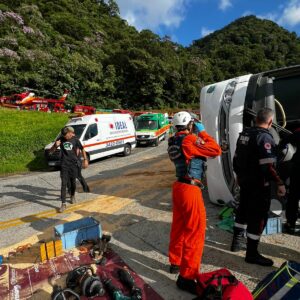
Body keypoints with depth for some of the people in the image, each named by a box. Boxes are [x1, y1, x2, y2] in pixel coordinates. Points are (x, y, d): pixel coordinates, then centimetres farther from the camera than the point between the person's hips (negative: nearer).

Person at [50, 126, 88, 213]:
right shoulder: (60, 139, -2)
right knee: (64, 184, -6)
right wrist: (55, 145, -19)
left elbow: (82, 149, 10)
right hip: (64, 165, 0)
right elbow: (51, 151, 2)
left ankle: (72, 196, 41)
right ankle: (63, 204, -3)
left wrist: (85, 160, 5)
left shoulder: (75, 140, -3)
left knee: (73, 182, 13)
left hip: (74, 164, 1)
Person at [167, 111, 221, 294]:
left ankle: (175, 263, 38)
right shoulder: (190, 140, -17)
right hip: (190, 189, -9)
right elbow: (216, 151, -14)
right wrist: (202, 132, -5)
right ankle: (187, 276, 13)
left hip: (179, 187, 9)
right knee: (195, 232, 2)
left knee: (179, 227, 20)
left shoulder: (174, 141, 7)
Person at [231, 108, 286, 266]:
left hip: (244, 181, 8)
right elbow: (268, 165, -26)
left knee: (243, 210, 21)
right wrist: (279, 183, -17)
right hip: (259, 184, -8)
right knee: (258, 216, 3)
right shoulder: (265, 137, -18)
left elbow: (236, 158, 14)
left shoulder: (244, 133, 7)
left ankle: (237, 241, 35)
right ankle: (252, 253, 14)